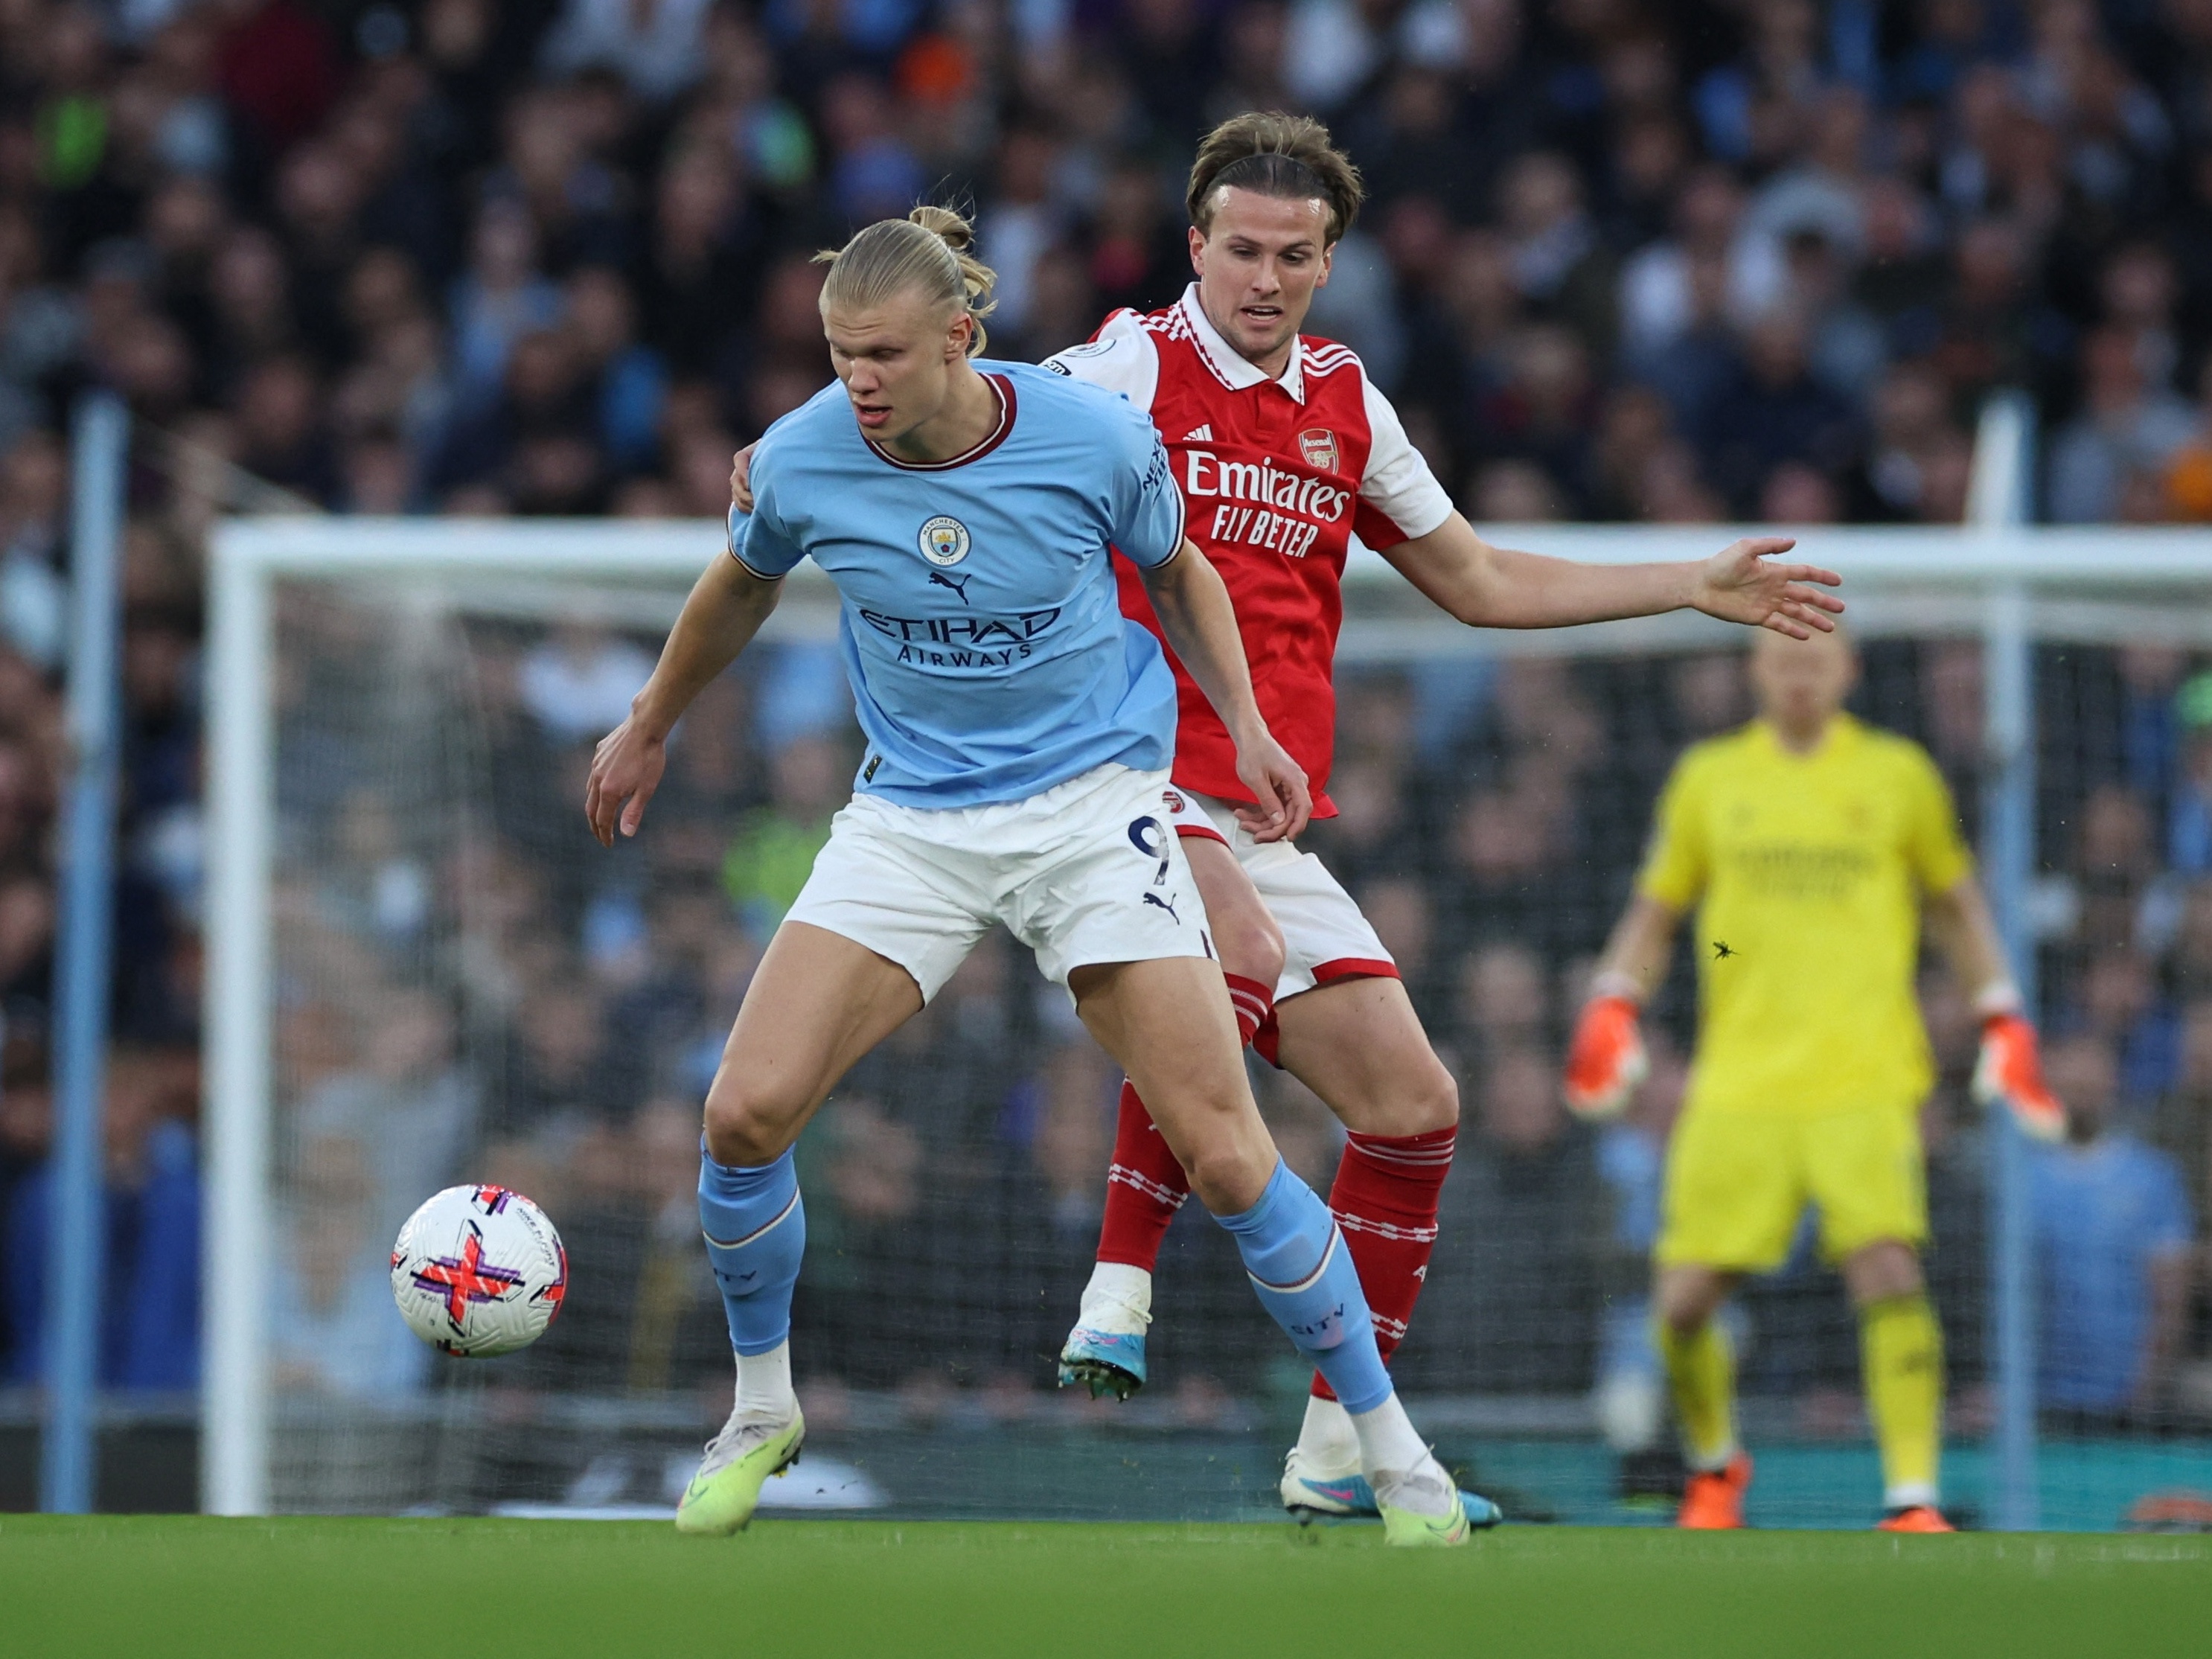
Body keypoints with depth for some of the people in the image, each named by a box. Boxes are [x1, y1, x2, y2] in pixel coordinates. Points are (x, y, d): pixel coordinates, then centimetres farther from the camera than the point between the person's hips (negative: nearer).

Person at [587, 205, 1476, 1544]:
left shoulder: (1093, 437, -15)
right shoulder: (801, 459, -11)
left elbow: (1176, 569, 7)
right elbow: (744, 586, 14)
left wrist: (1246, 727, -3)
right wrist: (650, 727, 26)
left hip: (1091, 801, -2)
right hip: (911, 818, 2)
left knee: (1223, 1153, -10)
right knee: (747, 1111, -14)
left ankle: (1391, 1447, 7)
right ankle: (763, 1409, 13)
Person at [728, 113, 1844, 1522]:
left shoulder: (1347, 406, 15)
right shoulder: (1132, 370, -3)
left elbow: (1479, 583, 26)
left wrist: (1700, 588, 24)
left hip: (1270, 825, 7)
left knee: (1414, 1106, 3)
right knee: (1241, 958, -36)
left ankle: (1338, 1455, 13)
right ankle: (1119, 1298, -24)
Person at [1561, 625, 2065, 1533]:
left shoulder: (1898, 774, 8)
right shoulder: (1708, 777, 10)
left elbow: (1955, 906, 19)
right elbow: (1655, 912, 19)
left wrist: (2004, 1021, 10)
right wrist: (1612, 1008, 4)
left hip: (1865, 1076, -2)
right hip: (1738, 1077, 2)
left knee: (1889, 1274, -21)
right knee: (1684, 1299, -3)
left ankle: (1912, 1500, -15)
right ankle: (1714, 1465, 25)